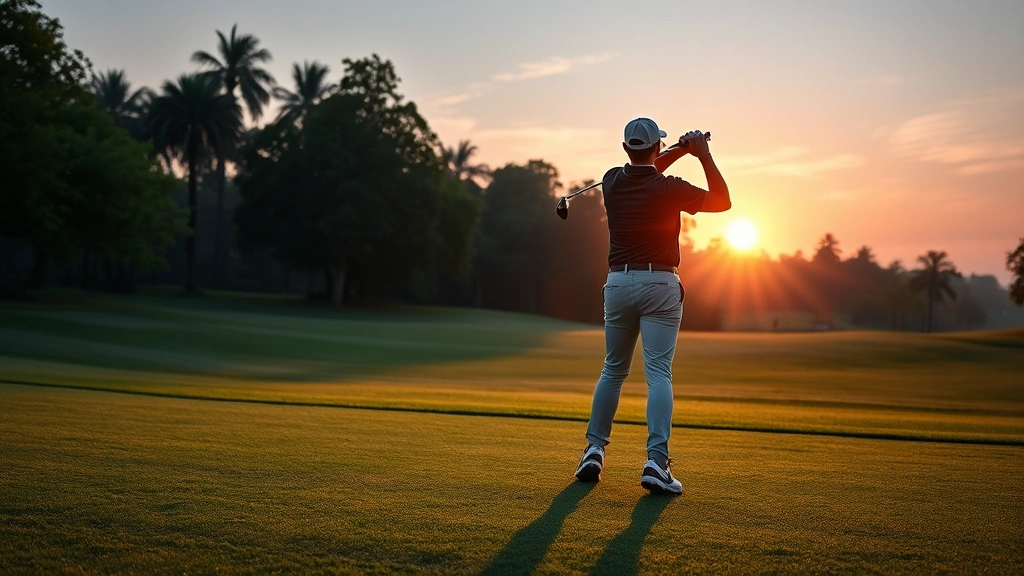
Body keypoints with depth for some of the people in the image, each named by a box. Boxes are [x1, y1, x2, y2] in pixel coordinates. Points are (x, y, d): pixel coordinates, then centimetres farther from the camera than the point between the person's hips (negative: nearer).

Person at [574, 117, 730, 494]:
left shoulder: (612, 181, 3)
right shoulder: (669, 188, -10)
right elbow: (723, 202, 4)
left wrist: (681, 150, 15)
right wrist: (704, 155, 7)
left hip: (618, 283, 4)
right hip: (660, 284, -4)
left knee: (613, 371, 15)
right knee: (659, 374, -7)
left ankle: (595, 450, 16)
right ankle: (656, 460, -17)